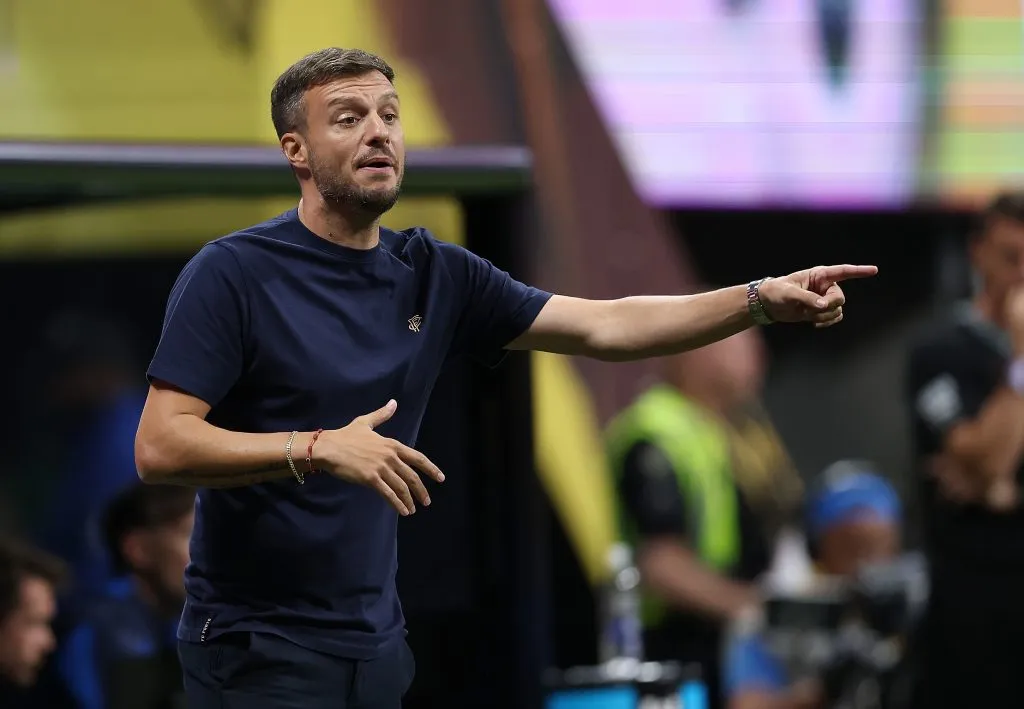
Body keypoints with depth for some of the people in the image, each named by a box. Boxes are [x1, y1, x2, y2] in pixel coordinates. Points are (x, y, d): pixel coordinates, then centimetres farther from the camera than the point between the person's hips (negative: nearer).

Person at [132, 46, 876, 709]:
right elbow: (160, 447, -16)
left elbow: (606, 326, 5)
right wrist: (318, 449, -27)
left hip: (377, 641, 6)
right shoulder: (233, 275, -10)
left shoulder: (436, 276, 7)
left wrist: (762, 299, -6)